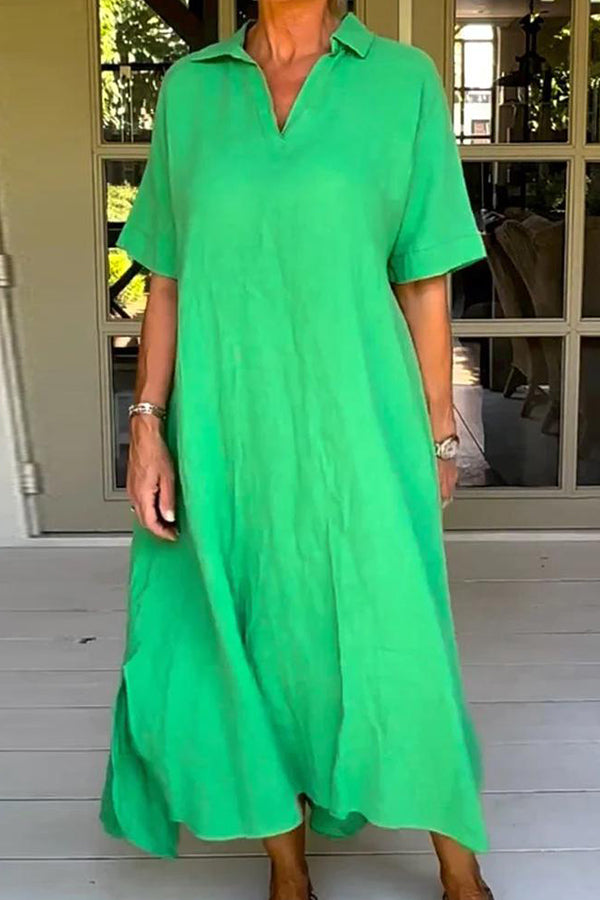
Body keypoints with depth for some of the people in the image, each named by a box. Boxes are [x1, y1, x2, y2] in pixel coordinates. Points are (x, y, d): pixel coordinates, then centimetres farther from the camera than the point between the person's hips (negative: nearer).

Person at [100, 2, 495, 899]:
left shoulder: (404, 81, -1)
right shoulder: (189, 88, 5)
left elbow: (425, 284, 1)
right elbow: (169, 281, 6)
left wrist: (441, 438, 2)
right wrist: (148, 426, -2)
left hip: (355, 429, -2)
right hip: (228, 429, 2)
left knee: (395, 652, 4)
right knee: (255, 648, 10)